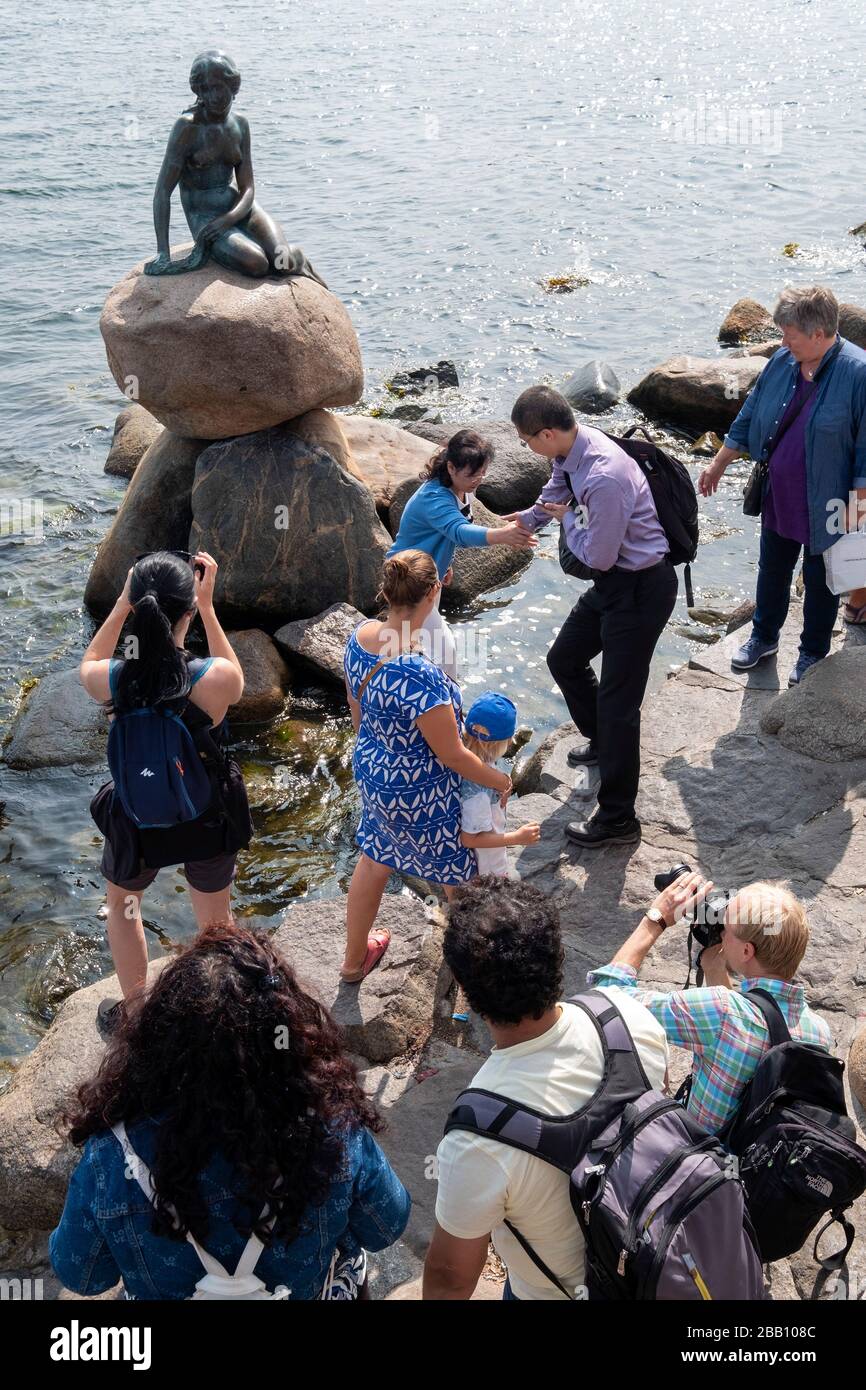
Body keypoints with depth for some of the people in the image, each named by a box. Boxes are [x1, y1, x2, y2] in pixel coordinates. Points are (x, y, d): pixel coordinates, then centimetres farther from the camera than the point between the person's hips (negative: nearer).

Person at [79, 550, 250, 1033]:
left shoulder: (111, 680, -25)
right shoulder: (215, 678, -30)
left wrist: (122, 604, -3)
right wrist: (208, 608, -7)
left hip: (138, 822, 1)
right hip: (208, 823, -1)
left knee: (121, 901, 33)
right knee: (216, 923, 26)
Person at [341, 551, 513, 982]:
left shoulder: (359, 638, -14)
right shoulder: (419, 675, -38)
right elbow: (451, 756, -25)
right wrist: (498, 779, -8)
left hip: (372, 772, 8)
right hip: (420, 793, -7)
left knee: (373, 862, 29)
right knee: (462, 881, 20)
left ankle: (354, 959, 50)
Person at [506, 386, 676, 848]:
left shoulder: (605, 477, -33)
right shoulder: (571, 449, -3)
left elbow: (598, 556, -24)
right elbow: (556, 492, 20)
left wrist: (568, 519, -8)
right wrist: (528, 519, 34)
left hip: (641, 588, -10)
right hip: (614, 581, 10)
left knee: (618, 702, -4)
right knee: (564, 660, 24)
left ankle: (617, 819, 8)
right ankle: (601, 742, 50)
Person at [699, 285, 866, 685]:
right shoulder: (782, 362, -4)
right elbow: (748, 418, 8)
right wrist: (718, 465, 11)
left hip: (824, 504, -5)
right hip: (778, 497, 5)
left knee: (820, 580, 14)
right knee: (772, 570, 22)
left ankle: (813, 653, 35)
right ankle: (764, 637, 44)